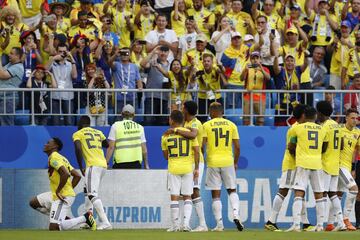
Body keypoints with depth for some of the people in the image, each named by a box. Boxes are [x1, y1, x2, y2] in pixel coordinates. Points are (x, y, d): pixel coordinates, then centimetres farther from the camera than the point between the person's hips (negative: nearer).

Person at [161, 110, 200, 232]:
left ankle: (175, 225, 1)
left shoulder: (166, 136, 0)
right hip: (188, 168, 1)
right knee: (187, 197, 8)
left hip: (173, 168, -1)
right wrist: (196, 168, 1)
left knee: (174, 197, 3)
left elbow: (165, 155, 9)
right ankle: (186, 224, -1)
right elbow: (196, 151, -4)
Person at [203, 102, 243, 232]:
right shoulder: (231, 125, 5)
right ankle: (235, 215, -6)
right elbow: (237, 147, 3)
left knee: (216, 194, 3)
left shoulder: (207, 125, 0)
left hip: (213, 162, -2)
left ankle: (219, 224, 0)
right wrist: (235, 163, 16)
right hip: (228, 161, 2)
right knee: (232, 190, 16)